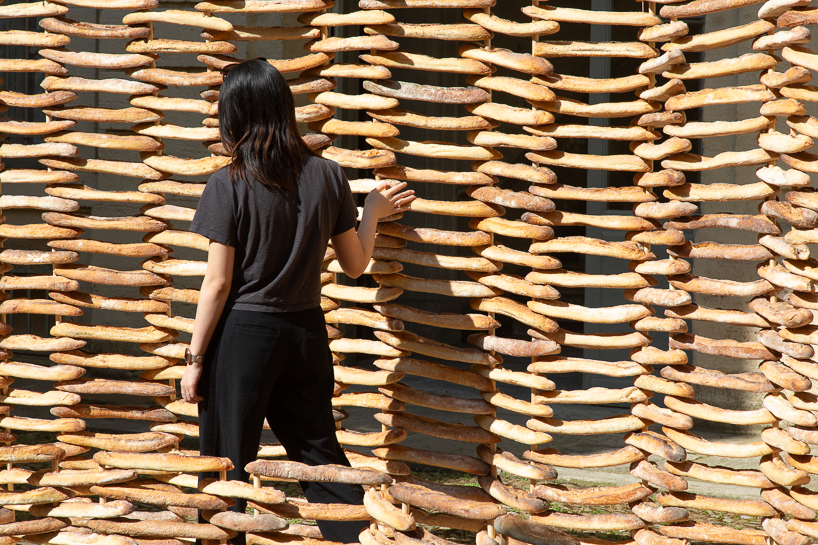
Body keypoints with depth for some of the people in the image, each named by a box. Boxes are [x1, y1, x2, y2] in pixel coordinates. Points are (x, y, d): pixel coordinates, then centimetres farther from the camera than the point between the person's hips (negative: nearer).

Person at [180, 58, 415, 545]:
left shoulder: (230, 185, -12)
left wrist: (195, 358, -4)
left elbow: (218, 284, -12)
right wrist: (373, 213, 25)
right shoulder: (328, 177, -1)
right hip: (306, 333, 4)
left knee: (227, 467, 7)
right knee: (321, 456, 15)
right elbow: (355, 264, 7)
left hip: (242, 334, -4)